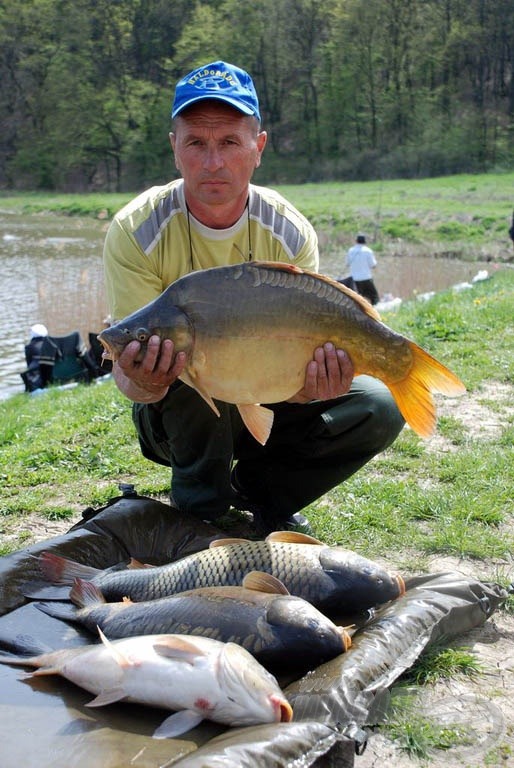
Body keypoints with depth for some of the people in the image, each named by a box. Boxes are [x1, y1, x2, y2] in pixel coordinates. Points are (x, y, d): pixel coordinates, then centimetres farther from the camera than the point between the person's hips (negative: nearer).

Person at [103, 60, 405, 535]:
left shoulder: (291, 234, -13)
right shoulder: (135, 232, -19)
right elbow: (127, 369, -21)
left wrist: (311, 384, -40)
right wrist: (143, 383, -46)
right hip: (175, 418, -2)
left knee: (379, 408, -18)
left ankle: (256, 488, 4)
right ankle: (201, 511, -10)